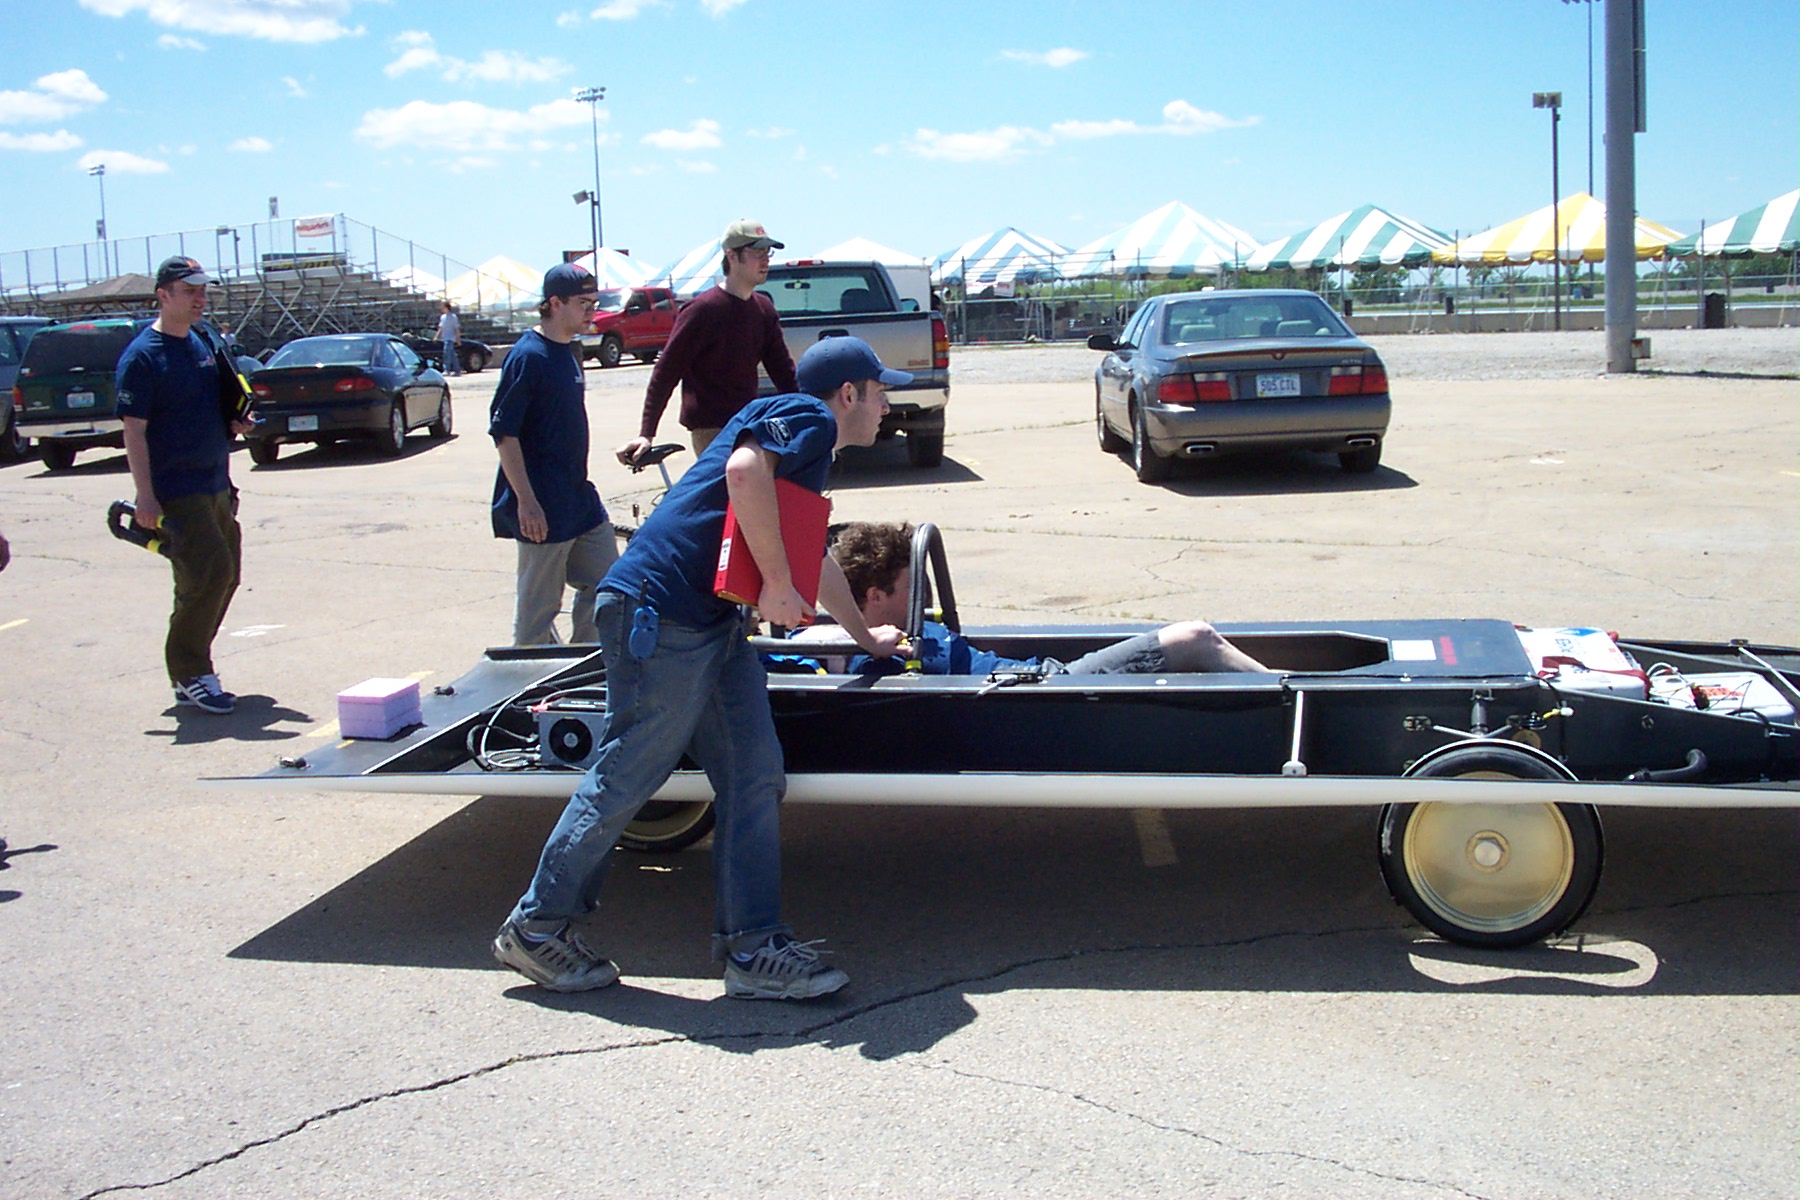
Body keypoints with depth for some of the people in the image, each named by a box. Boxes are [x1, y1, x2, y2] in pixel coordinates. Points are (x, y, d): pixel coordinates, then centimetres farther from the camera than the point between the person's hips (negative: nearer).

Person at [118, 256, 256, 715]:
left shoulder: (203, 345, 13)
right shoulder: (142, 356, -11)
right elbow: (134, 430, -14)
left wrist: (235, 423, 3)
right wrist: (145, 496, -20)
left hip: (215, 485, 8)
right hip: (177, 491, -8)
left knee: (223, 574, 11)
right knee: (210, 573, -14)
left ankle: (190, 668, 22)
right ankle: (189, 675, -2)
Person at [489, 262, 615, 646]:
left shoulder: (570, 349, 12)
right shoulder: (529, 355, -15)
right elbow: (503, 432, -18)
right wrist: (526, 501, -21)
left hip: (580, 497, 9)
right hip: (544, 507, -9)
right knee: (538, 608, 0)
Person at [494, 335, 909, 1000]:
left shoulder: (811, 451, 26)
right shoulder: (807, 417, -4)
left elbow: (813, 557, 42)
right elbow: (744, 469, -27)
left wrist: (865, 636, 56)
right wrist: (777, 584, -20)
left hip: (710, 621, 10)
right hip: (660, 613, -10)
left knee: (755, 776, 4)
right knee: (626, 775, -2)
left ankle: (752, 947, 8)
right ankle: (536, 928, 14)